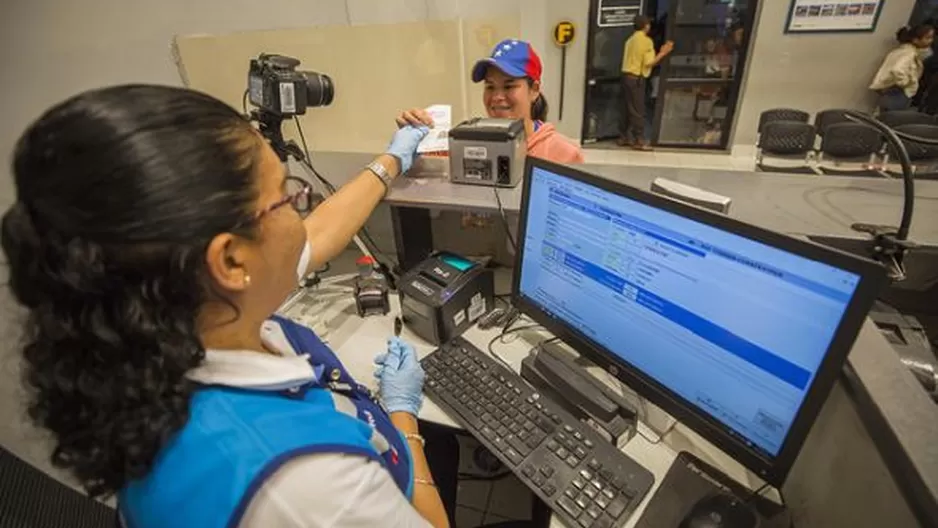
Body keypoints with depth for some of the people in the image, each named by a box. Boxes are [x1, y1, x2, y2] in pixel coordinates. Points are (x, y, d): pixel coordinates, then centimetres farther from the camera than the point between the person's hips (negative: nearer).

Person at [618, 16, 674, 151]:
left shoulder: (630, 40, 14)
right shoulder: (646, 40, -9)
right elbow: (649, 62, -14)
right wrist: (663, 53, -4)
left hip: (626, 75, 8)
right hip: (637, 78, -8)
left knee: (626, 109, 11)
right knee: (638, 110, -5)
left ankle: (623, 137, 16)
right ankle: (639, 141, -2)